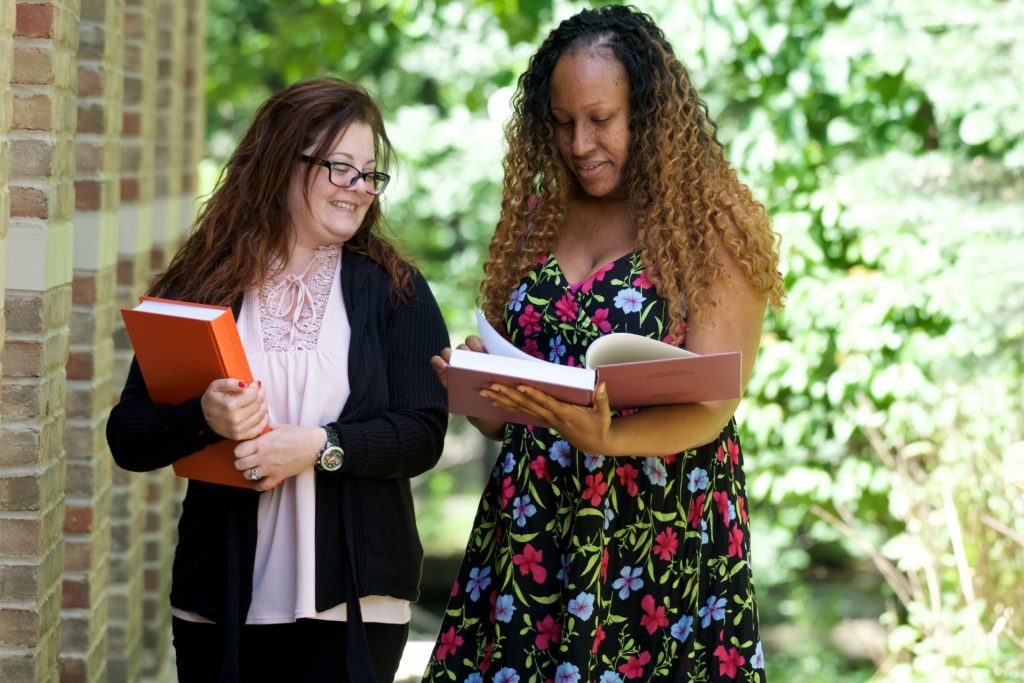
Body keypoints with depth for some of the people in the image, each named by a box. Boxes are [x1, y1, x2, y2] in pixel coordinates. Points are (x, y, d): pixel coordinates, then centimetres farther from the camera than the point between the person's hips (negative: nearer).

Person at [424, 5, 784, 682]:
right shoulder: (535, 219, 12)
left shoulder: (714, 225, -3)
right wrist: (475, 382, -5)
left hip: (661, 536, -4)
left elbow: (709, 407, -12)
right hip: (529, 531, 4)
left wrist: (607, 439, -29)